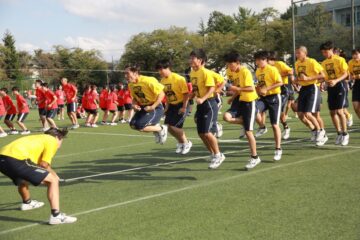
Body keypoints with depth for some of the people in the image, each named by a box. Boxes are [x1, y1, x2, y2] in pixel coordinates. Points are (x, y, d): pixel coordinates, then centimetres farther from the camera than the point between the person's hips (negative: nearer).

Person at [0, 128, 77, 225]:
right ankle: (56, 216, -9)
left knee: (22, 178, 40)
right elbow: (44, 164, -3)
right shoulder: (52, 140, 9)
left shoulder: (38, 138, 32)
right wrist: (52, 174, 16)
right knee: (53, 180, -1)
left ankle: (27, 203, 63)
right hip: (16, 159, -9)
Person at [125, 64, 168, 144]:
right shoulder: (131, 85, 0)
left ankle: (161, 129, 5)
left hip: (155, 107, -8)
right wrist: (134, 104, -7)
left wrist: (152, 107, -26)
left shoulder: (148, 81, -24)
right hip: (143, 107, 8)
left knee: (141, 127, -20)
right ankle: (155, 126, 16)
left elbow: (161, 93, -21)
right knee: (133, 125, -3)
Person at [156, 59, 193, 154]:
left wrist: (184, 108, -19)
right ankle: (180, 142, 26)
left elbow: (186, 94, -18)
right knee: (168, 125, 1)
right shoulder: (163, 80, 2)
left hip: (181, 105, -7)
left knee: (174, 126, -13)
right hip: (172, 105, 7)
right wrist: (167, 107, 11)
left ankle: (186, 143, 11)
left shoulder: (178, 79, -20)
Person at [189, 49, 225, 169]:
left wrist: (203, 99, -32)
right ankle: (213, 154, 23)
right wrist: (192, 95, 3)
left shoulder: (206, 73, -15)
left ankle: (218, 155, 7)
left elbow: (212, 88, -21)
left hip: (209, 104, -9)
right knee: (201, 133, 8)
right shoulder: (192, 73, 10)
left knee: (206, 132, -11)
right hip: (200, 105, 9)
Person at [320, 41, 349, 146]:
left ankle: (345, 134, 1)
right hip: (330, 87, 6)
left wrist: (336, 81, -26)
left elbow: (345, 74, -12)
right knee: (332, 112, 6)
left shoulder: (339, 60, -8)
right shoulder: (324, 63, 10)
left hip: (340, 85, -6)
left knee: (339, 111, -12)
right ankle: (339, 133, 21)